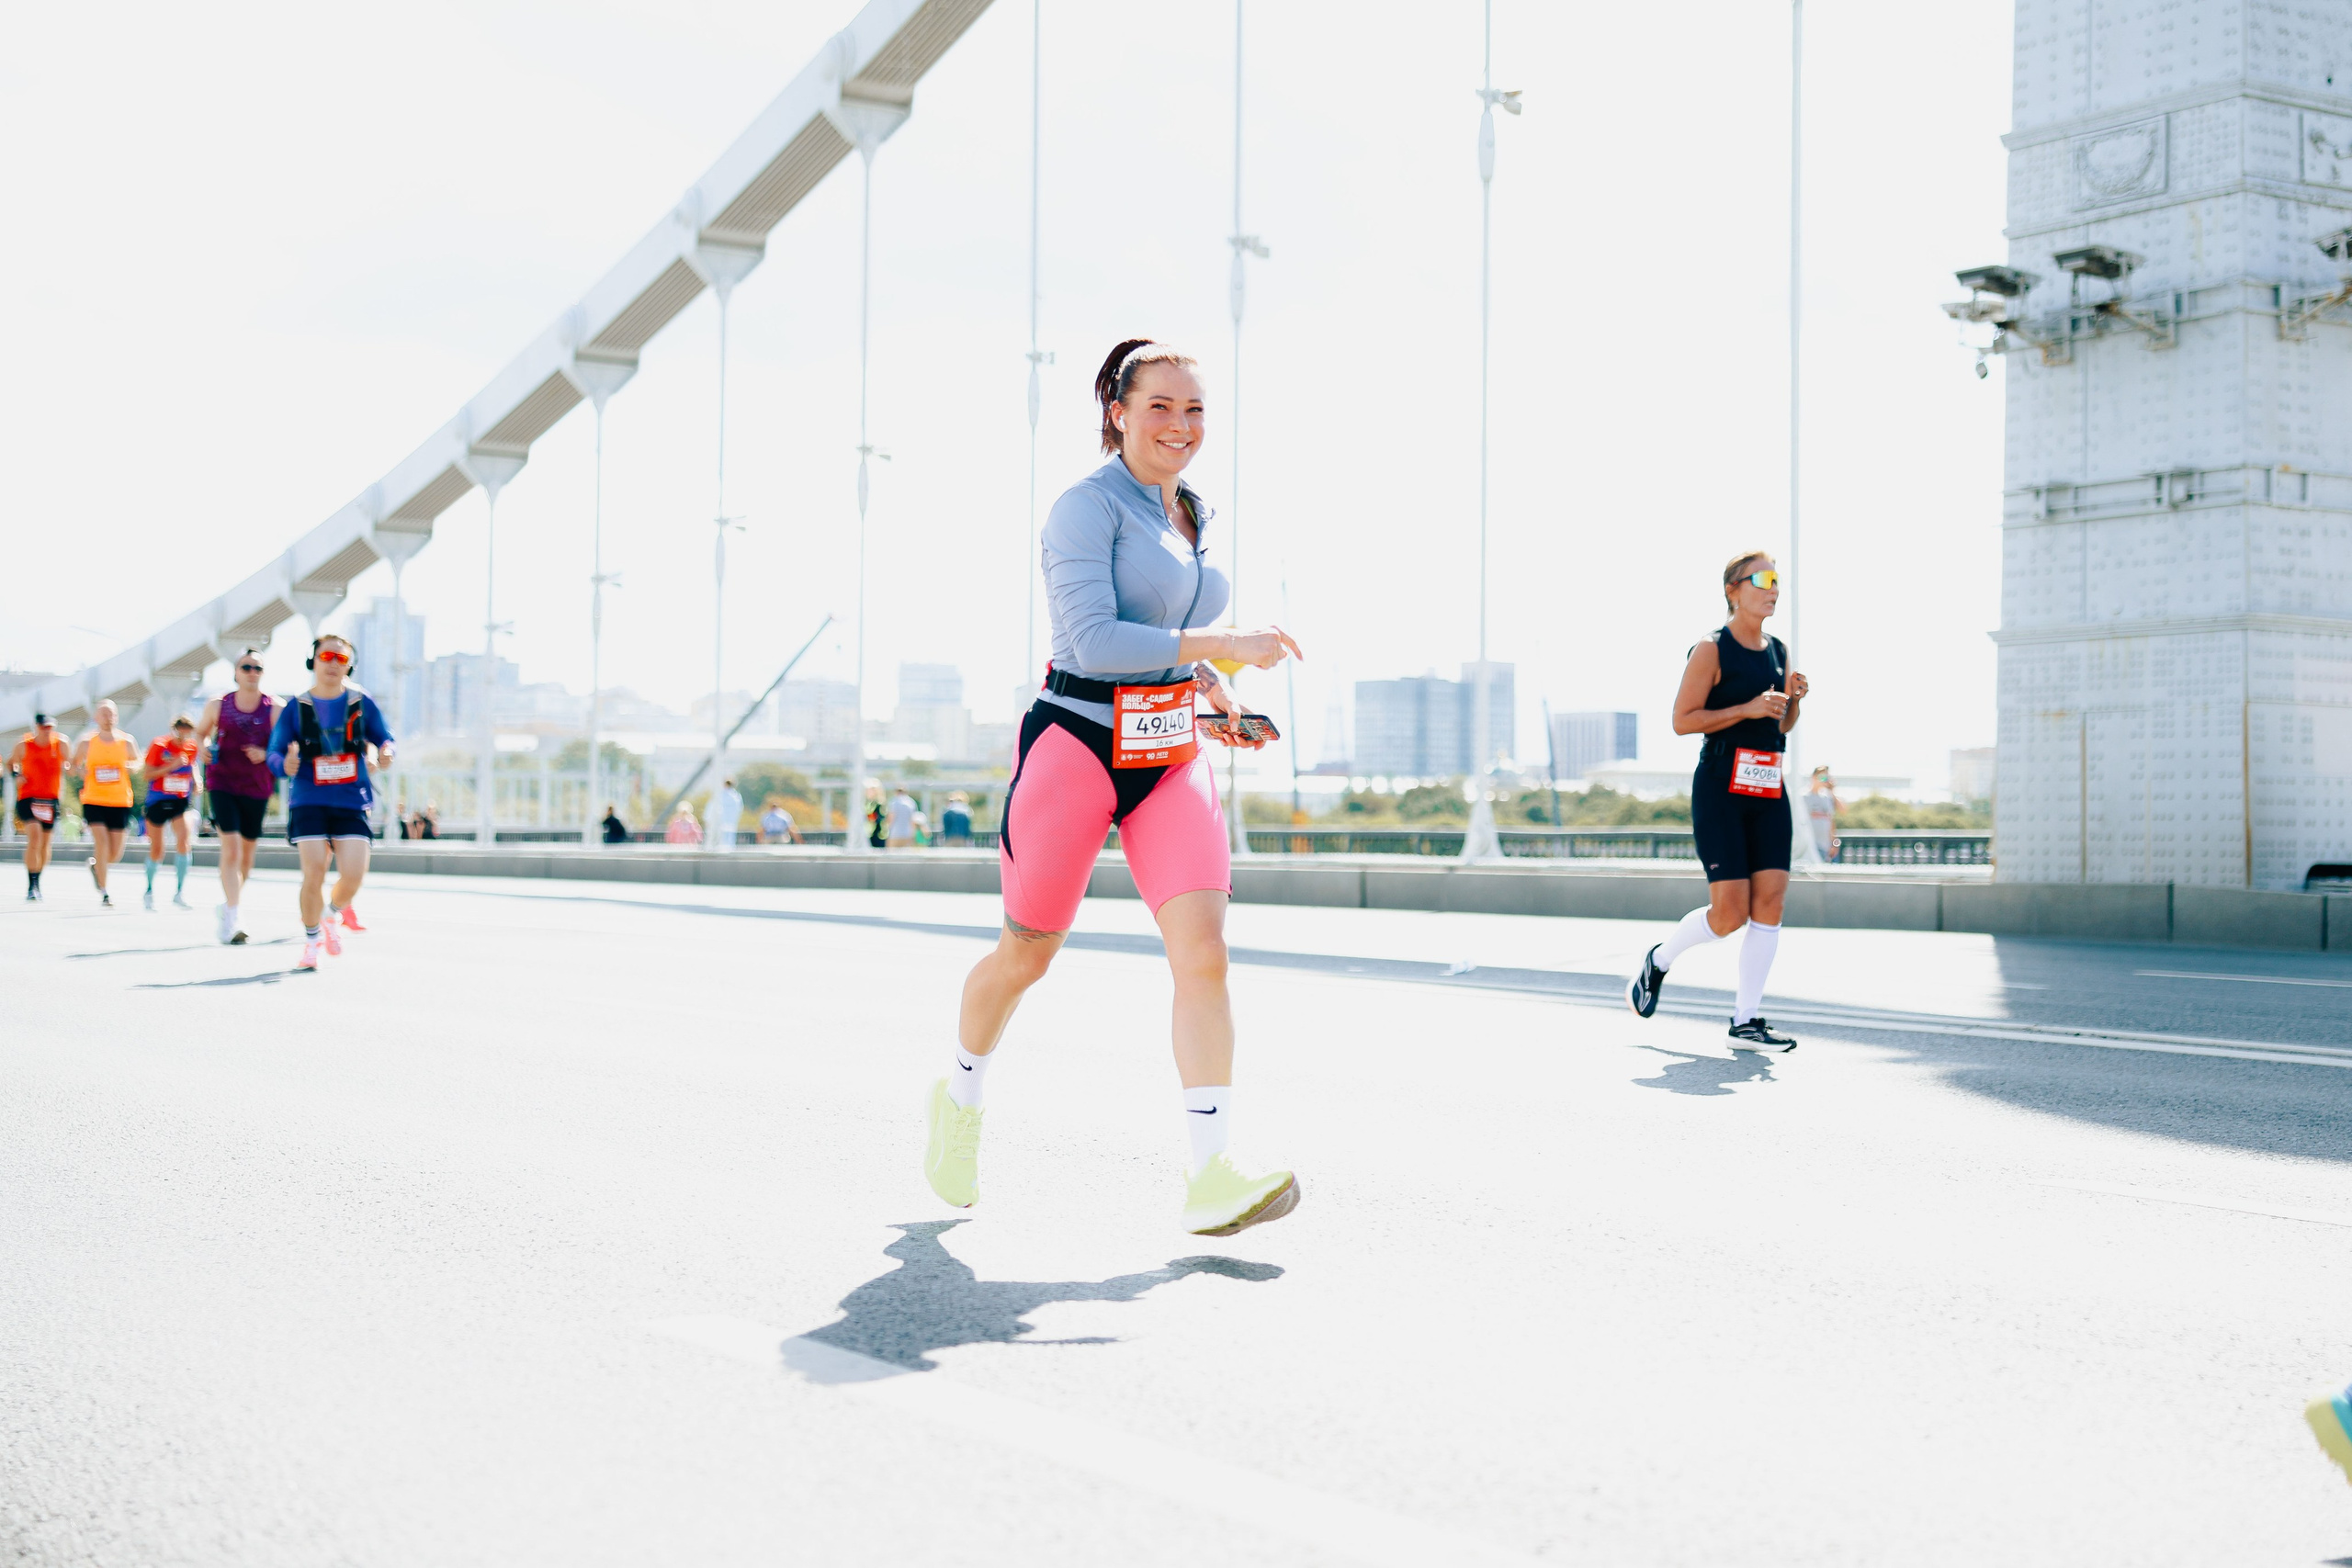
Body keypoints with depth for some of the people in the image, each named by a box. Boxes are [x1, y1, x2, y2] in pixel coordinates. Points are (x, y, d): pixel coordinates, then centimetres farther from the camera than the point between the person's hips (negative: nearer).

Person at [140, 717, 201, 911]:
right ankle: (150, 891, 29)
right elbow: (148, 774, -11)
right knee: (156, 850, 6)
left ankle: (180, 892, -13)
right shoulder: (159, 745, -10)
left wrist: (196, 782, 1)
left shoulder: (192, 747, 0)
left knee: (183, 840, -20)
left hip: (181, 801, 2)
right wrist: (172, 766, -23)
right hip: (158, 801, -2)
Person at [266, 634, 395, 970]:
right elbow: (274, 752, 1)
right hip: (309, 802, -1)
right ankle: (311, 938, 12)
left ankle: (333, 914, 24)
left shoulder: (362, 704, 4)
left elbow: (384, 739, 11)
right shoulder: (296, 708, 3)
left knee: (353, 875, -11)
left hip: (352, 803, 1)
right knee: (314, 873, -12)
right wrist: (285, 765, -22)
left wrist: (385, 754, -12)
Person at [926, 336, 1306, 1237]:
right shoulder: (1086, 507, -11)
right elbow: (1090, 637, -23)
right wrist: (1221, 646, -26)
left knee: (1203, 951, -13)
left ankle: (1212, 1178, -17)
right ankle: (960, 1098, 39)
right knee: (1027, 953, 10)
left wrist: (1210, 688, 14)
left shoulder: (1188, 513, 13)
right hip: (1075, 748, -6)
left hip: (1171, 758, 6)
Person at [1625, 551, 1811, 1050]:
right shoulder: (1712, 650, -7)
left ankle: (1746, 1021, 2)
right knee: (1730, 912, -9)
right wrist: (1747, 708, -17)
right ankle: (1659, 961, 20)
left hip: (1769, 791, 7)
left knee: (1771, 899, -4)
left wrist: (1792, 700, 2)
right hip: (1720, 789, -6)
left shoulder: (1779, 652, 14)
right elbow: (1682, 720, -10)